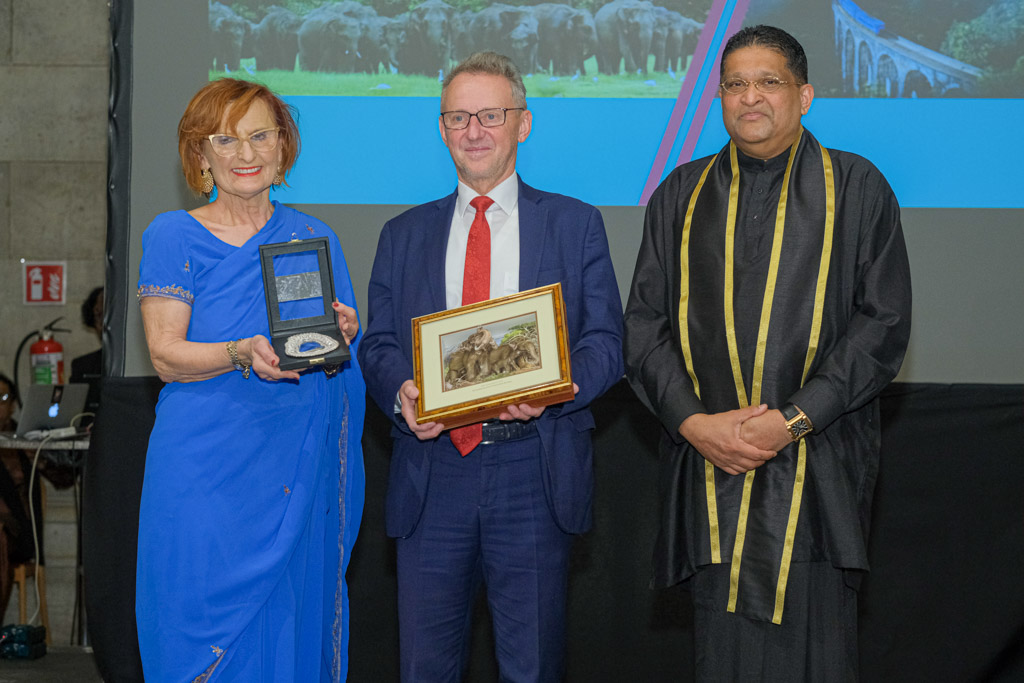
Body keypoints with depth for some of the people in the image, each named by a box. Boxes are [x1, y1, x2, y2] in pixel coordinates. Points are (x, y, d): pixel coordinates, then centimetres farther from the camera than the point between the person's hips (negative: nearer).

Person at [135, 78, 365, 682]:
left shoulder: (315, 237, 10)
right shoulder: (174, 236, 0)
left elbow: (345, 351, 12)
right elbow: (166, 355, -8)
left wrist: (341, 335, -11)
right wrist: (244, 354, -25)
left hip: (301, 466, 3)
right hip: (207, 468, -3)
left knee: (293, 625, 6)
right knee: (211, 634, -1)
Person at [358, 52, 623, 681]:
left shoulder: (576, 224, 7)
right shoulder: (405, 234, 14)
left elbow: (606, 341, 1)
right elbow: (378, 344, 10)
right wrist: (400, 393, -13)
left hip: (534, 471, -2)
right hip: (433, 471, 2)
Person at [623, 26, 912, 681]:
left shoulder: (856, 188, 4)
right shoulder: (682, 195, 11)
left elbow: (884, 322, -3)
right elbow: (646, 321, 7)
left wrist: (794, 419, -12)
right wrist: (694, 422, -8)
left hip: (818, 474, -2)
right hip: (708, 461, 2)